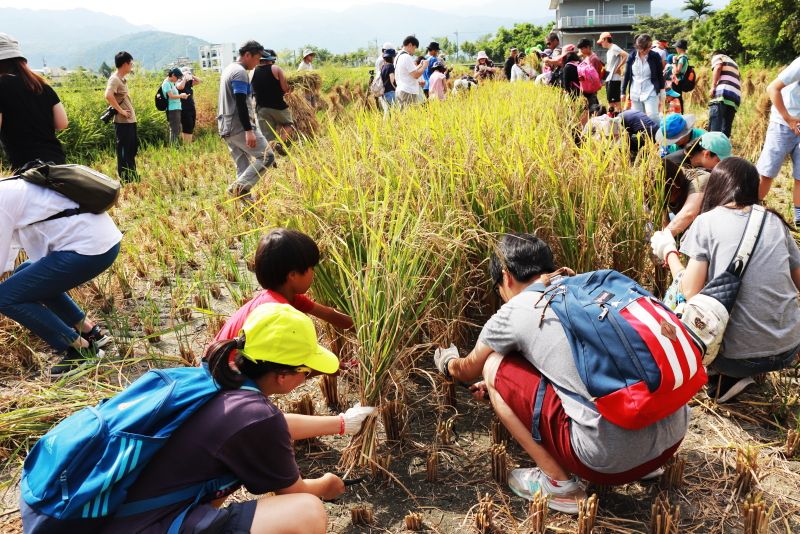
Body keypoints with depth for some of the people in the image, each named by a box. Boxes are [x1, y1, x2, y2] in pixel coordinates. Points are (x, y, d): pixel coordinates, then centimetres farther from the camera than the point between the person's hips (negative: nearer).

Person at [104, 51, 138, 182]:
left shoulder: (122, 79, 14)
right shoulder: (115, 79, -14)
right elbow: (108, 96, -29)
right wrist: (121, 111, -23)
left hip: (130, 120, 10)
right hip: (122, 121, -10)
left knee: (133, 147, 17)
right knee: (123, 150, -3)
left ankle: (132, 176, 28)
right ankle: (124, 178, 4)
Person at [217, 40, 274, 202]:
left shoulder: (228, 70, 20)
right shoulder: (240, 72, -12)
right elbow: (241, 104, -20)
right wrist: (249, 131, -25)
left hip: (226, 128, 10)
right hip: (240, 127, -10)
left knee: (242, 166, 9)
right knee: (266, 156, -8)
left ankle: (245, 199, 7)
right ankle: (240, 186, -16)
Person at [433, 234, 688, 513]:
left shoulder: (513, 313, 0)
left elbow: (468, 371, 21)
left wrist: (448, 363, 45)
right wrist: (499, 387, 47)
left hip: (613, 459, -7)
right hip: (675, 436, 7)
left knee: (495, 368, 8)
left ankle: (559, 485, 10)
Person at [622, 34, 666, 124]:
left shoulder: (655, 57, -5)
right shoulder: (632, 57, 0)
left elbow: (660, 75, 1)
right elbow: (626, 75, 8)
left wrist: (662, 93, 1)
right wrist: (623, 92, 7)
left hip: (650, 93, -3)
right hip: (635, 94, 3)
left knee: (653, 116, -14)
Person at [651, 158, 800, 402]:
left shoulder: (707, 221, -5)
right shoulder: (775, 221, 7)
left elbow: (690, 293, -10)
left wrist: (669, 252, 6)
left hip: (738, 356, -5)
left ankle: (727, 380, 8)